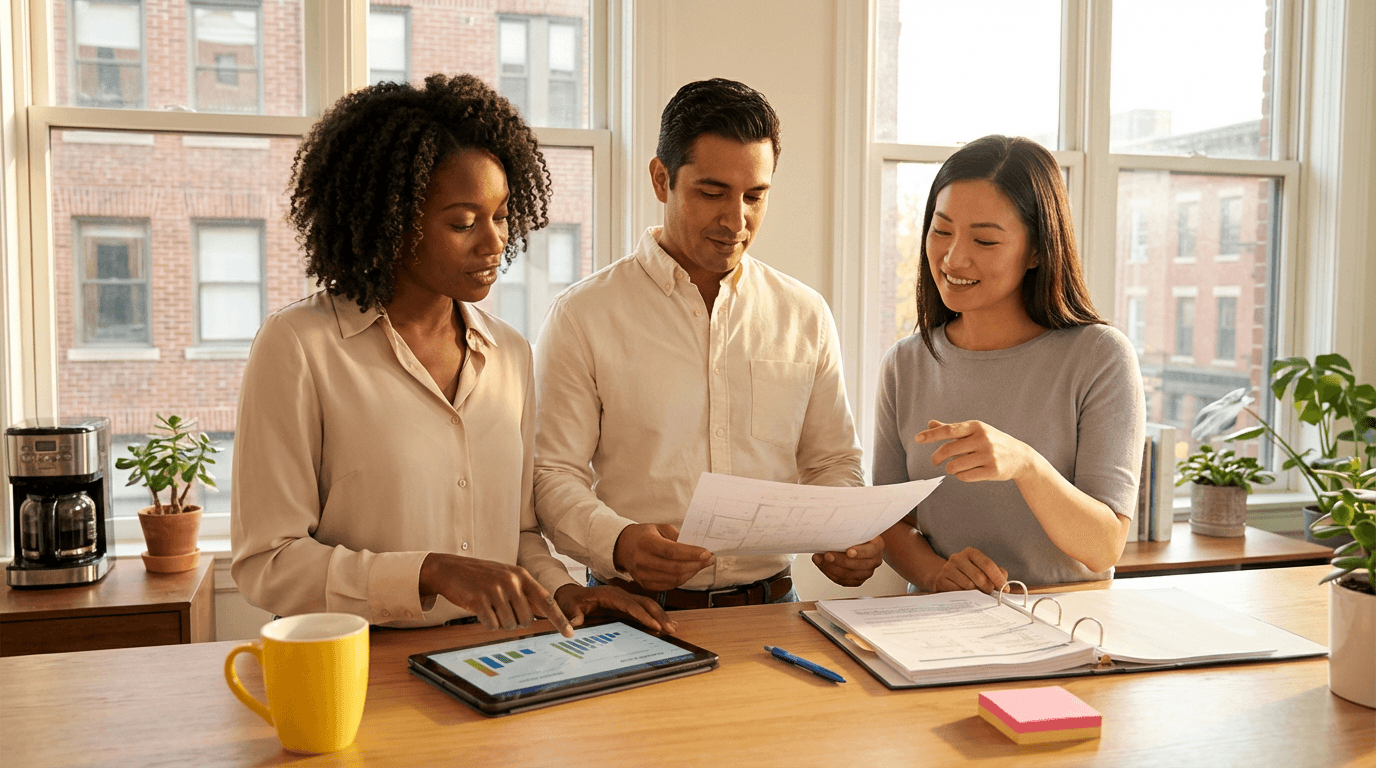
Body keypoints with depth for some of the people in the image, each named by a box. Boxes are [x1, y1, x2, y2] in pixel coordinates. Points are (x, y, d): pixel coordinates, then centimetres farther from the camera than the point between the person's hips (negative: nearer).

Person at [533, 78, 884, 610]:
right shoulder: (582, 317, 0)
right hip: (633, 610, -3)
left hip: (770, 605, 3)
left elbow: (831, 462, 17)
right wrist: (618, 542, -22)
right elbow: (554, 475, -2)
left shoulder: (806, 316, 11)